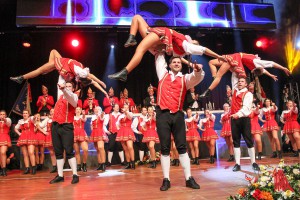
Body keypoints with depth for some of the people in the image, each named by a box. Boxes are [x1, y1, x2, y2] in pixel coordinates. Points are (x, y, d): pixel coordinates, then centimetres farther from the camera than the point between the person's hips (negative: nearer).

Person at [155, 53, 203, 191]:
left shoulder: (185, 79, 13)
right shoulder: (163, 74, 16)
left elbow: (197, 77, -9)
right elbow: (159, 57, 27)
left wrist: (198, 70, -28)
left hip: (177, 115, 0)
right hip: (162, 114, 0)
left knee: (182, 147, 3)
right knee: (165, 148, 2)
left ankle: (189, 178, 8)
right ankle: (166, 180, 8)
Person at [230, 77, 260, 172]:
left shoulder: (248, 94, -5)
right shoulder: (235, 90, 13)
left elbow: (246, 107, -21)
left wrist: (238, 114, -35)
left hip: (244, 119, -5)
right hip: (234, 119, 5)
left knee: (249, 141, -1)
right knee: (236, 142, 5)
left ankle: (253, 163, 10)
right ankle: (237, 164, 9)